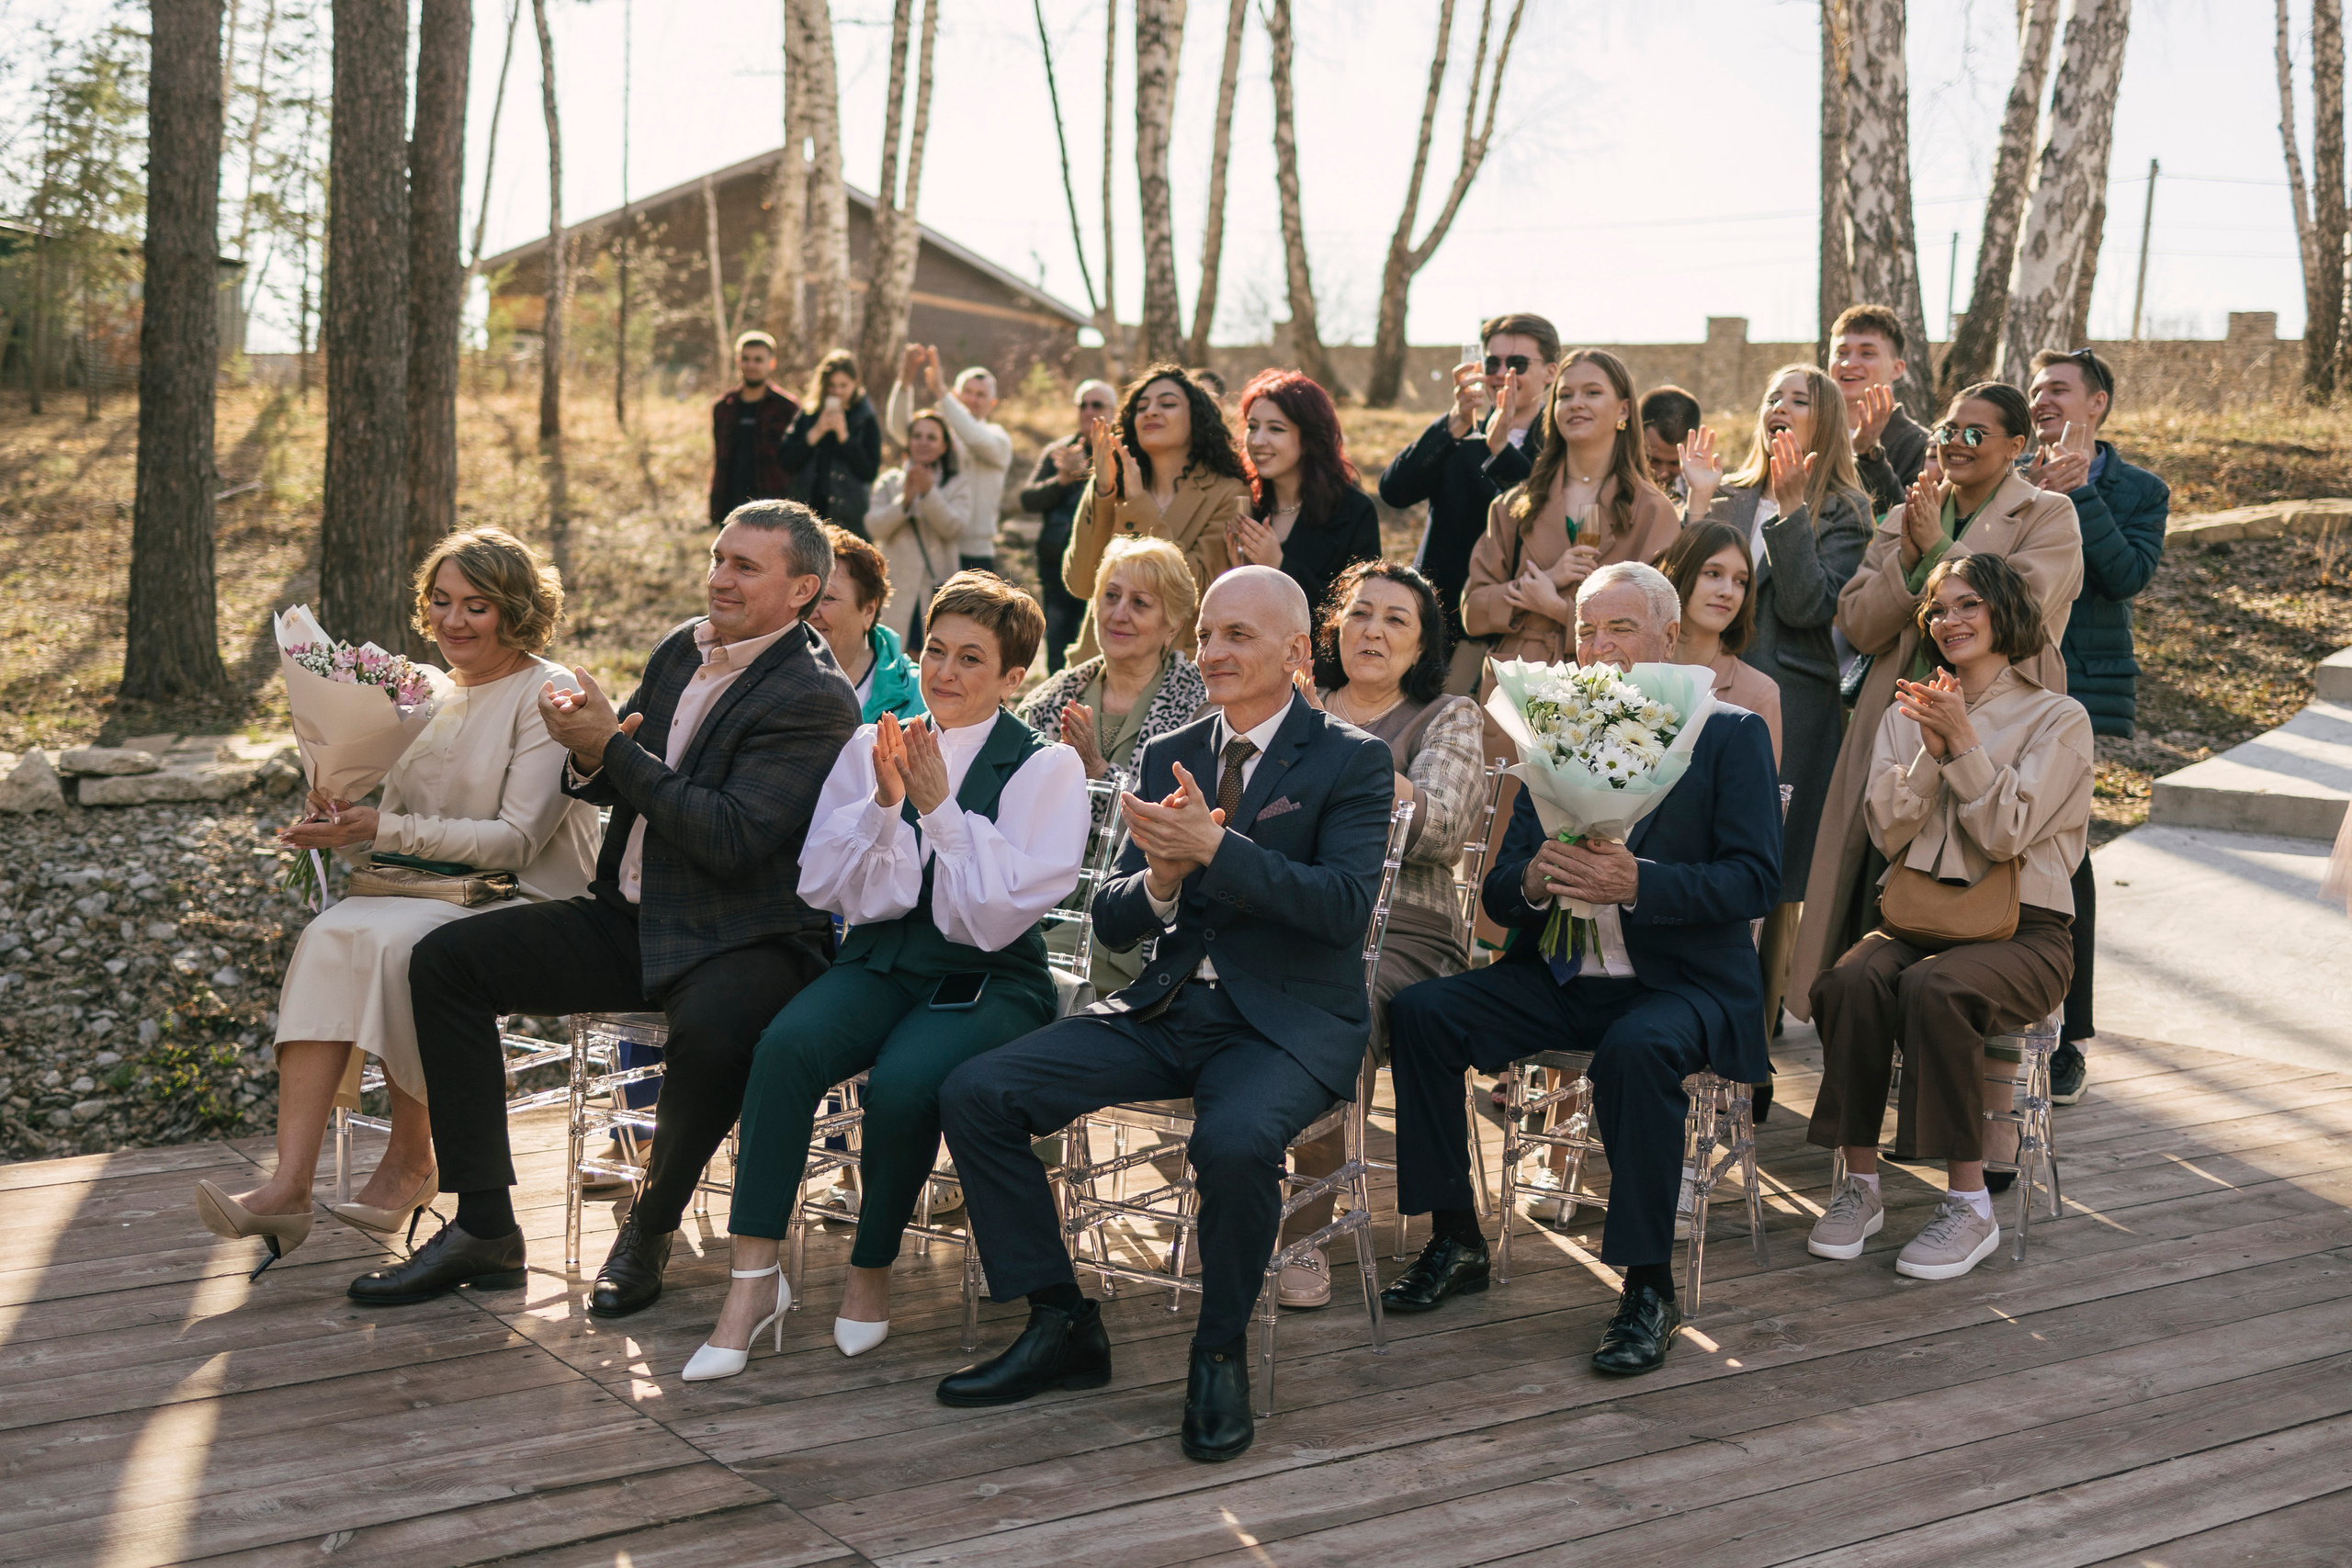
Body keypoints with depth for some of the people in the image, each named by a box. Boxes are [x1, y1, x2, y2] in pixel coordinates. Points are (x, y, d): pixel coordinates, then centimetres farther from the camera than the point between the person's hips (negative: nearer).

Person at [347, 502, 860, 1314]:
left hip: (747, 941, -8)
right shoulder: (683, 648, 11)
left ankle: (650, 1228, -9)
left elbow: (732, 840, -23)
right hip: (634, 920, 8)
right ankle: (484, 1229, 0)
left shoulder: (816, 698, -13)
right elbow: (612, 785, 17)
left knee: (711, 1031, -40)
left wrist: (614, 748, -19)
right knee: (446, 958, -3)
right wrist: (588, 756, -8)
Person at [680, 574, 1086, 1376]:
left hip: (988, 983, -3)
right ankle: (755, 1276, -21)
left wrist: (939, 807, -16)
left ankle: (871, 1272, -6)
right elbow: (829, 888, 1)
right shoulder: (871, 749, 9)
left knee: (903, 1081, -32)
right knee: (787, 1043, -28)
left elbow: (997, 915, -10)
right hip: (881, 964, 3)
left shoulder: (1047, 767, -2)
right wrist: (884, 802, -13)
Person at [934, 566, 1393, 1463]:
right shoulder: (1168, 757, 14)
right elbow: (1110, 923, 10)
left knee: (1235, 1140, -38)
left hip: (1288, 1021, -5)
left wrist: (1215, 846, -24)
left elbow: (1346, 907, -17)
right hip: (1167, 1010, 6)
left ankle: (1220, 1353, -10)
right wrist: (1160, 879, -13)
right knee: (974, 1094, -11)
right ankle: (1061, 1328, 1)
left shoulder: (1352, 762, -1)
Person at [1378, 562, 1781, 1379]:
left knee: (1637, 1051, -37)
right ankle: (1455, 1241, -3)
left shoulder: (1730, 735, 1)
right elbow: (1497, 896, 10)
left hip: (1682, 979, -5)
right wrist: (1534, 881, -15)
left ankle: (1648, 1286, -20)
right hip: (1560, 979, 5)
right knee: (1419, 1011, -15)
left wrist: (1636, 882, -25)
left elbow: (1756, 879, -11)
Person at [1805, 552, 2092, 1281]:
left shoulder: (2058, 719, 4)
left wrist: (1963, 741, -15)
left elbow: (2007, 833, -8)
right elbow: (1887, 830, 4)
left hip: (2019, 928, -3)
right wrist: (1929, 752, -9)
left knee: (1932, 987, -36)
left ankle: (1970, 1205, -26)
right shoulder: (1905, 716, 18)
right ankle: (1859, 1184, -21)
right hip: (1917, 914, 3)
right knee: (1850, 981, -31)